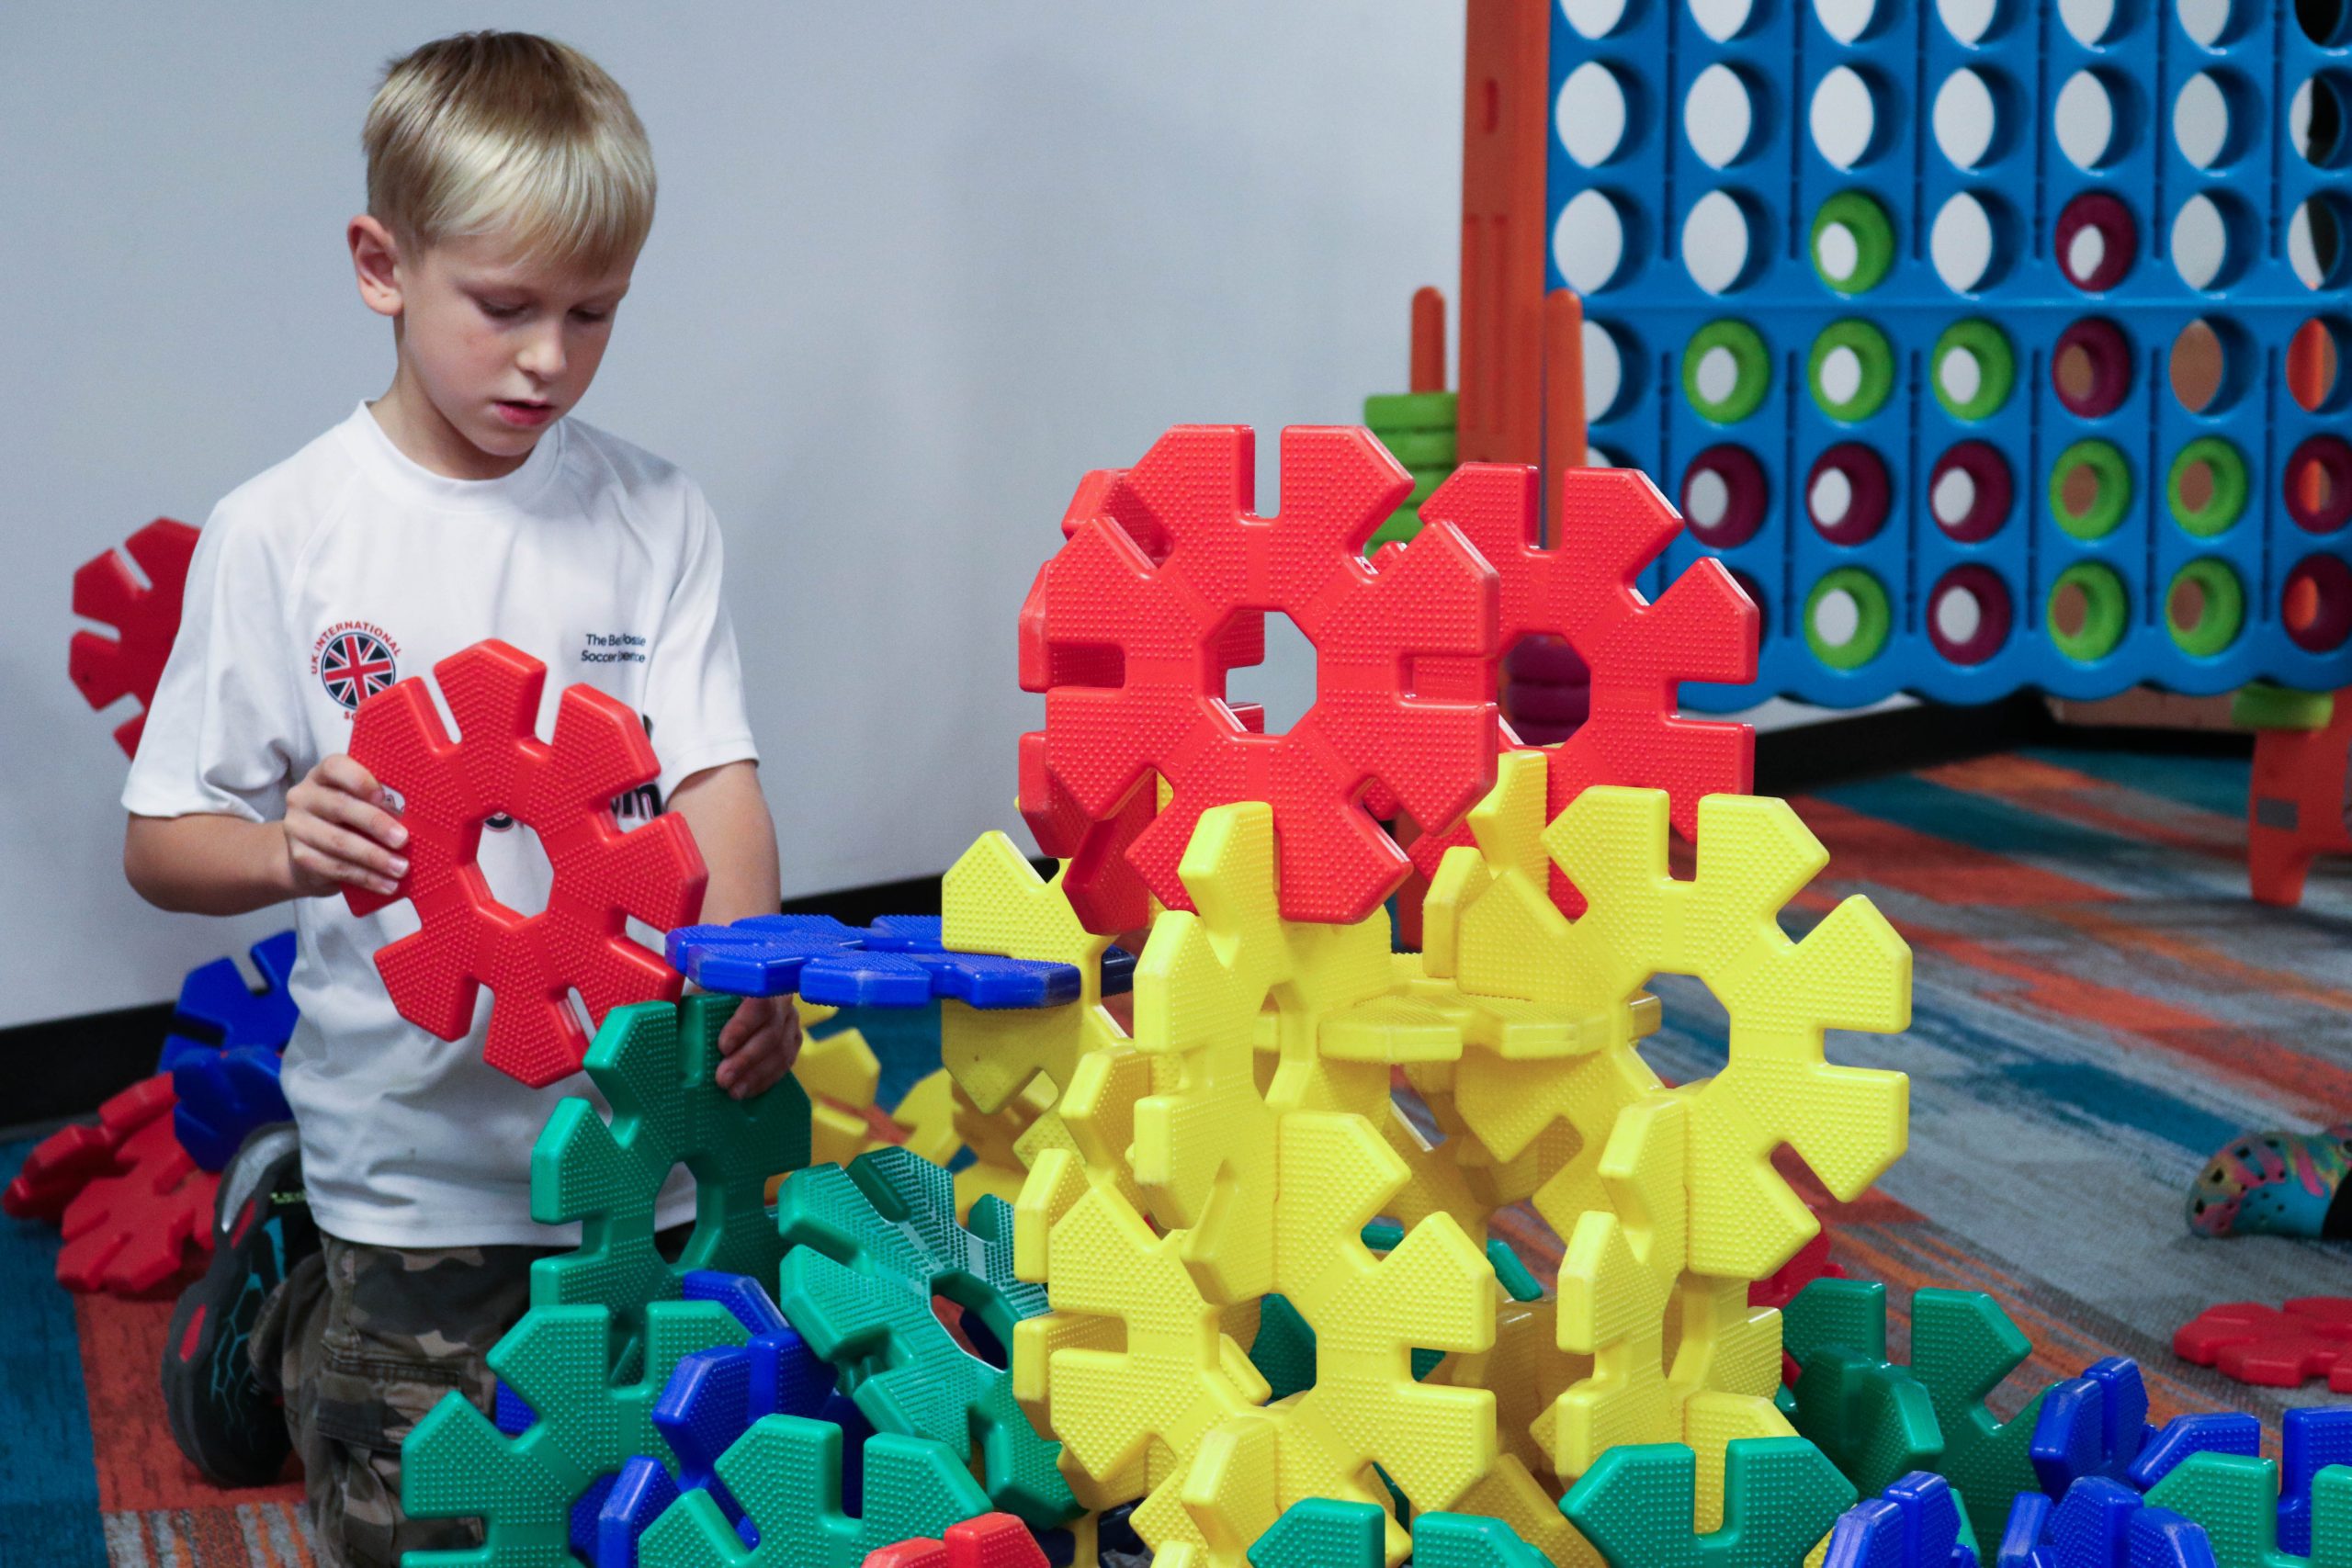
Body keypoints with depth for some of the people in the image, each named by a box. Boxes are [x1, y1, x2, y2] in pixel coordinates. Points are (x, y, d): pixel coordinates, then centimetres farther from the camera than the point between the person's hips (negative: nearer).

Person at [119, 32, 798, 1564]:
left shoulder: (655, 514, -2)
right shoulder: (281, 534, -8)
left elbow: (717, 773, -8)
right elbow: (159, 843, -4)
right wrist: (289, 849, -28)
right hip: (416, 1152, -2)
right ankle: (282, 1287, 33)